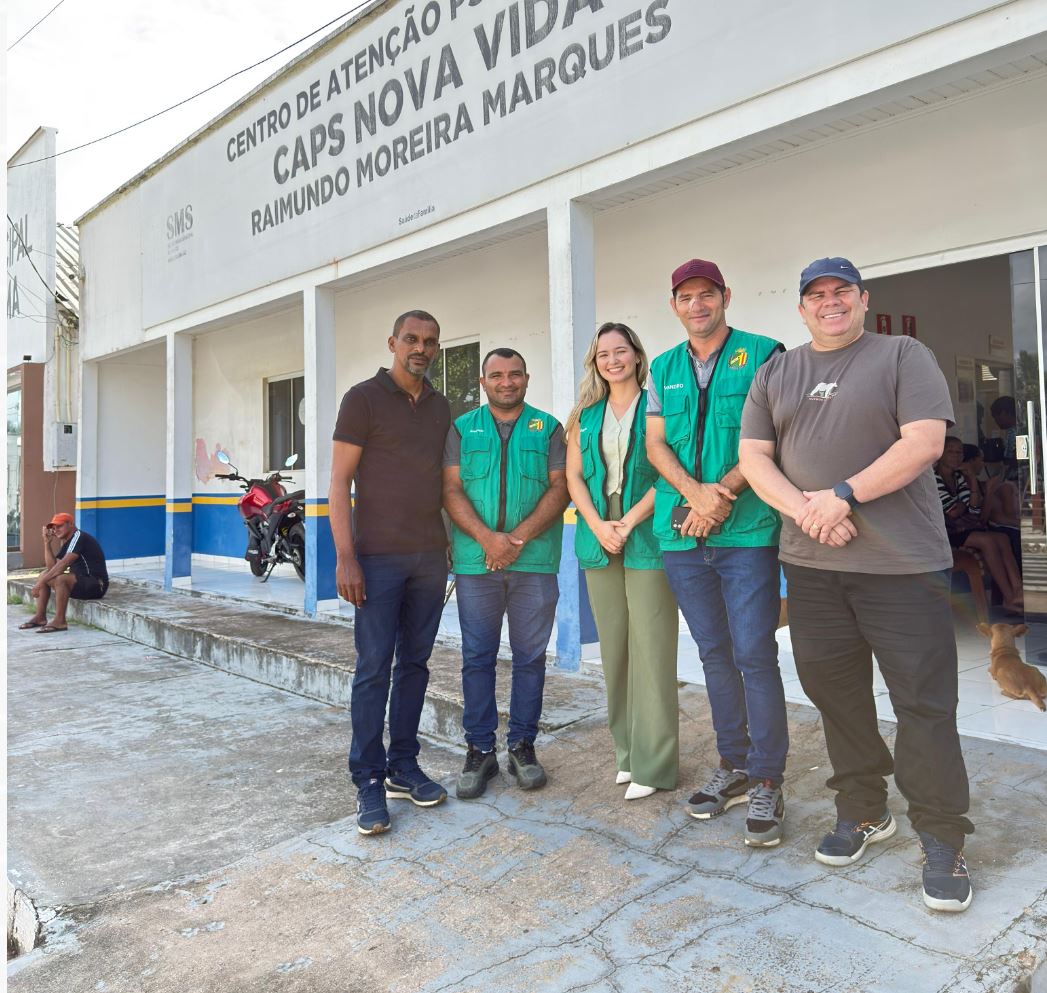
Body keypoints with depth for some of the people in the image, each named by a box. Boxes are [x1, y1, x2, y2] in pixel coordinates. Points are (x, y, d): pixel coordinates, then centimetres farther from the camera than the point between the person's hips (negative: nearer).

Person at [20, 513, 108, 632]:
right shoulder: (66, 543, 17)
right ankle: (40, 617, 5)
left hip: (96, 584, -10)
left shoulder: (79, 537, -12)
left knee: (61, 578, -32)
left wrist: (40, 583, -20)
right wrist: (47, 543, 3)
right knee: (44, 574, 9)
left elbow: (63, 564, -22)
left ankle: (59, 621, -21)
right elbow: (51, 567, 7)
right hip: (81, 582, 10)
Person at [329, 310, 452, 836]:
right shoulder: (364, 397, -2)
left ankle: (403, 768, 21)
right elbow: (339, 481, -6)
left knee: (414, 663, 10)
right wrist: (345, 557, -14)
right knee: (374, 667, -3)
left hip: (430, 556, 5)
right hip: (378, 556, -5)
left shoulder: (440, 407, 14)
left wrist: (452, 547, 13)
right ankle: (369, 782, 9)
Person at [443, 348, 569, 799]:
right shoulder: (462, 429, 11)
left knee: (530, 657, 6)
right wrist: (487, 538, -14)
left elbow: (560, 488, 0)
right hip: (475, 562, 1)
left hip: (535, 562, 0)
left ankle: (522, 745, 19)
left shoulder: (548, 428, 10)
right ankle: (479, 749, 15)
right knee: (477, 657, 5)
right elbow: (451, 490, 2)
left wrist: (518, 538, -13)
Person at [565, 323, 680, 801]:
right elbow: (574, 477, 9)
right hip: (599, 539, 5)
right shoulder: (585, 415, 14)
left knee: (650, 647, -5)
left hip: (647, 539, -4)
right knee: (613, 646, 8)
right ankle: (626, 751, 20)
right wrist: (599, 527, -6)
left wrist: (628, 522, -14)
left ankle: (653, 763, 5)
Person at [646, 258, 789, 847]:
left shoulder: (763, 355, 2)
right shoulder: (664, 370, 15)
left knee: (754, 654, -5)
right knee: (714, 654, 12)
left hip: (748, 530, -4)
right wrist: (694, 492, -11)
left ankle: (767, 781, 9)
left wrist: (722, 494, -17)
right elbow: (655, 444, 7)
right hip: (682, 533, 5)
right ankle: (734, 767, 26)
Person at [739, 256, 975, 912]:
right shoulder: (775, 375, 14)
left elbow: (925, 441, -9)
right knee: (835, 693, 11)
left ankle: (943, 841, 14)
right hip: (811, 564, 4)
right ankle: (863, 812, 28)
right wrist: (804, 509, -11)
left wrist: (843, 496, -17)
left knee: (924, 703, 0)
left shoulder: (904, 356, 4)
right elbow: (753, 456, 5)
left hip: (903, 564, -3)